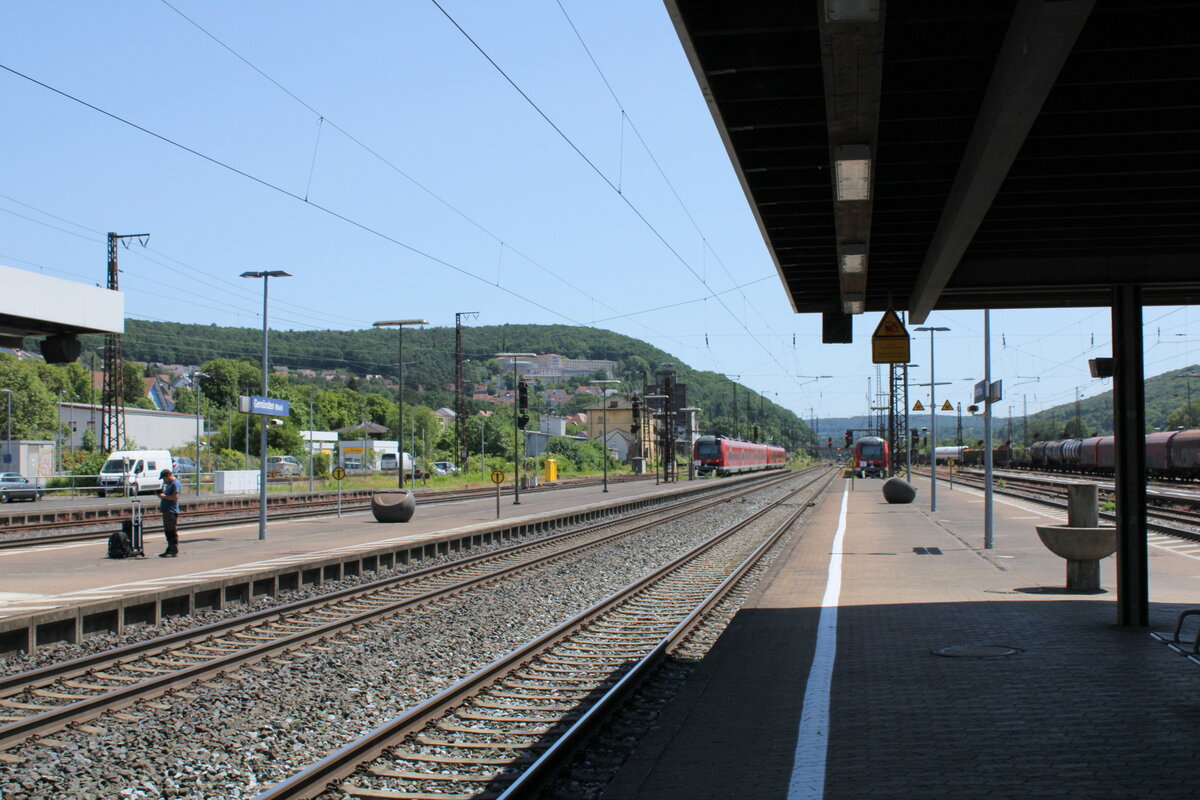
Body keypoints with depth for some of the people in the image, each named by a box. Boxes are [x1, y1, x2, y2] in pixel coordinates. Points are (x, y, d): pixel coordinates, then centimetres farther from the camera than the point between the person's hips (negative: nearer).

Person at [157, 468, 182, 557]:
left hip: (172, 512, -11)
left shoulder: (176, 484, -12)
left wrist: (164, 496, -13)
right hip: (166, 511, 11)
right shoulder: (168, 483, 21)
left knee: (173, 532, -8)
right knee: (167, 531, 13)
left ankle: (174, 551, -7)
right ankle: (169, 550, 19)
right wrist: (161, 504, 19)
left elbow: (175, 497, -21)